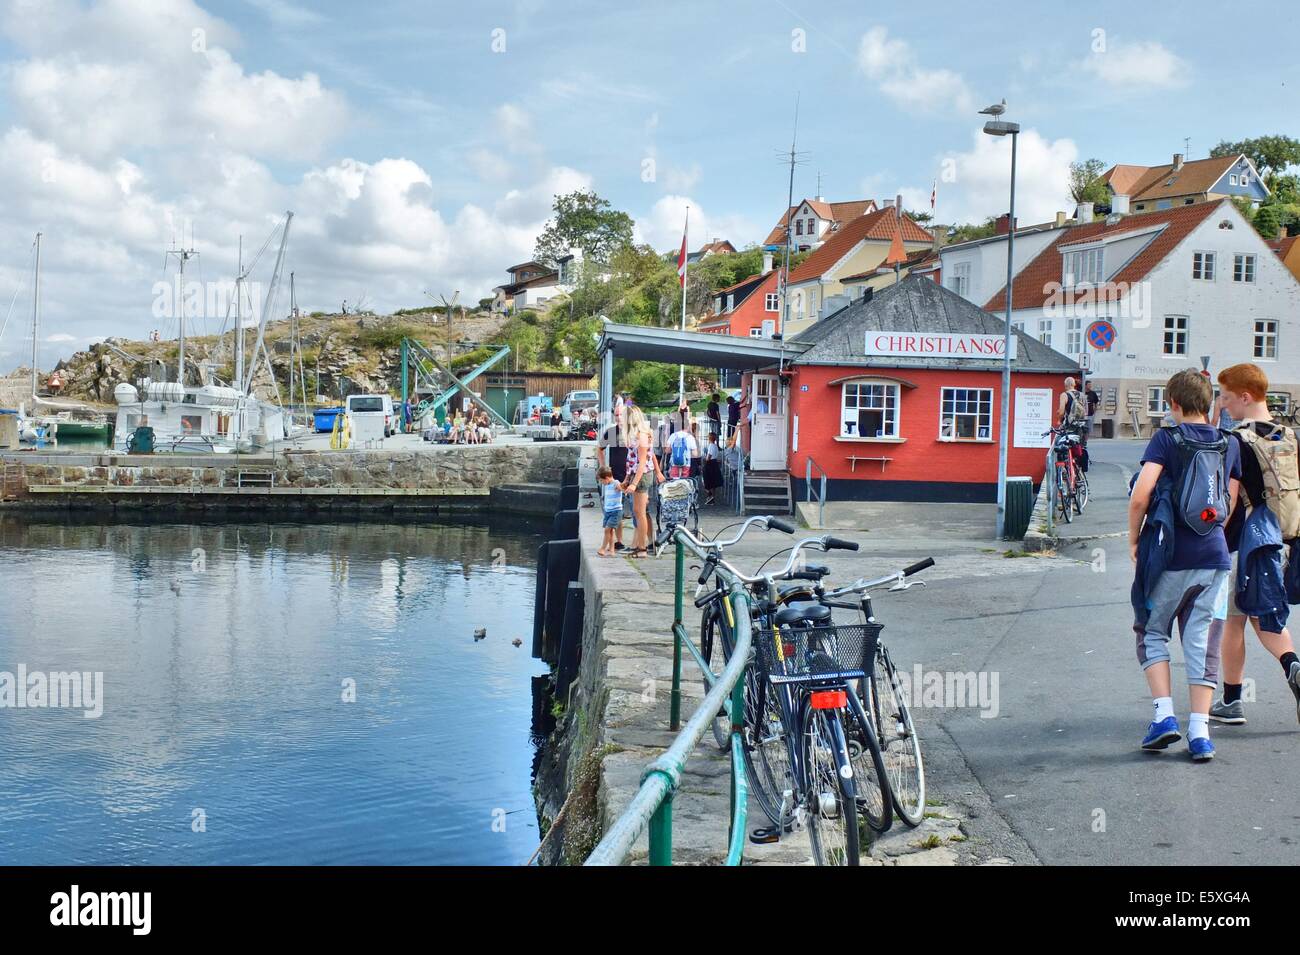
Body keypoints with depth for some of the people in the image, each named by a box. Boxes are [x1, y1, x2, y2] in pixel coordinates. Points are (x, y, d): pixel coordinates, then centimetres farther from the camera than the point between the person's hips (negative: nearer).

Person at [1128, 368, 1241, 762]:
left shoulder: (1167, 439, -6)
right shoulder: (1229, 445, 8)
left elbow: (1140, 495, -16)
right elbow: (1231, 505, 11)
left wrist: (1134, 539, -3)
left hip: (1171, 555, -4)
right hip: (1214, 555, 4)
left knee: (1152, 631, 13)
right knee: (1202, 643, 7)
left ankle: (1164, 715, 1)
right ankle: (1200, 732, 5)